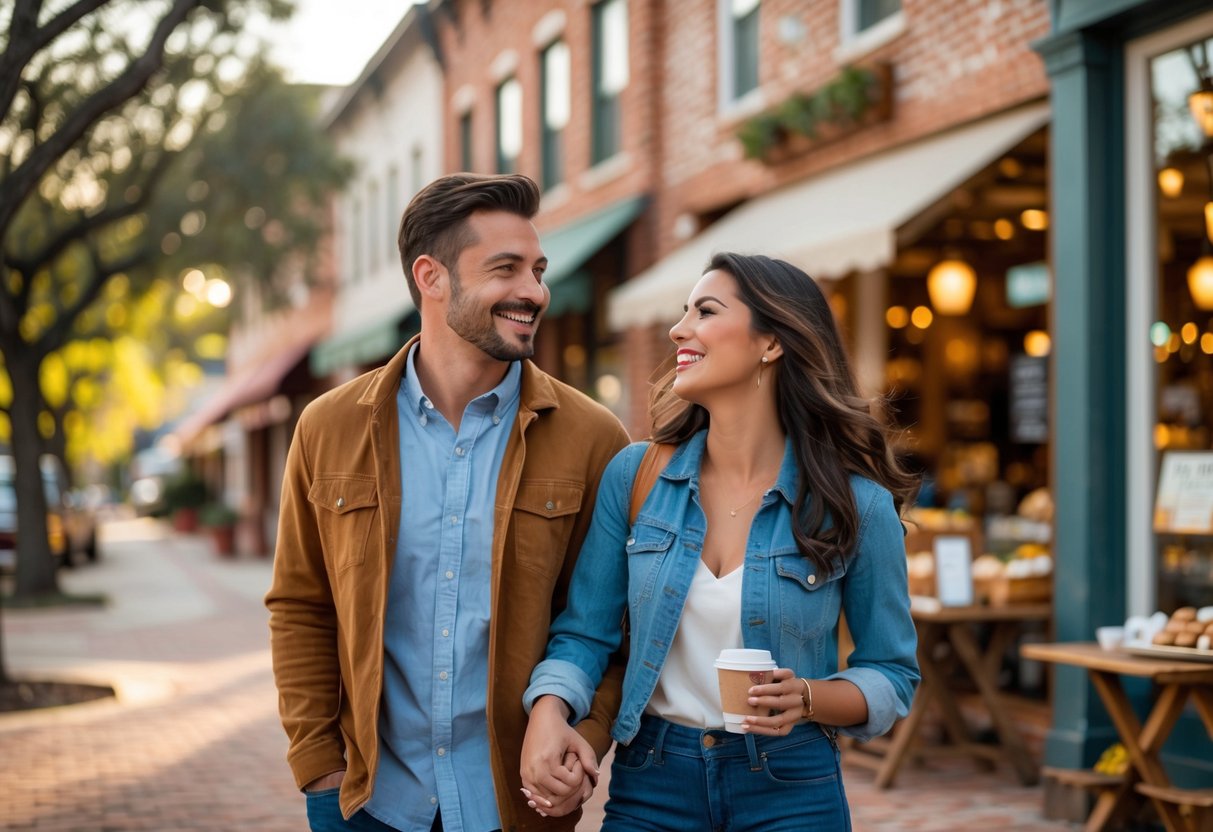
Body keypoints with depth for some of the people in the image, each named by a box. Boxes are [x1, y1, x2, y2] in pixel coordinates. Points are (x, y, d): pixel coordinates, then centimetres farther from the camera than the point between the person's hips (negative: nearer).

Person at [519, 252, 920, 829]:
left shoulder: (857, 505, -9)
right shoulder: (634, 476, -3)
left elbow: (892, 675, -1)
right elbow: (585, 632, 0)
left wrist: (808, 699, -19)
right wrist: (549, 711, -19)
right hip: (648, 782, 2)